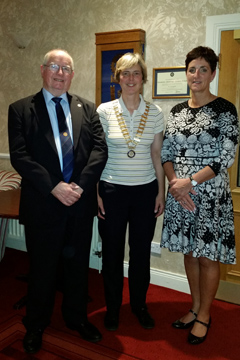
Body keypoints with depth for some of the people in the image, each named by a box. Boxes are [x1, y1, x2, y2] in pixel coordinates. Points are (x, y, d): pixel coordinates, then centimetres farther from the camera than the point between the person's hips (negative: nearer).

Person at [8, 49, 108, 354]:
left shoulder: (87, 109, 8)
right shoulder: (21, 109, 0)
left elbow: (100, 149, -1)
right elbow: (19, 157, -10)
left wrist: (80, 185, -14)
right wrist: (54, 187, -19)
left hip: (81, 202, 3)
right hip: (42, 204, -2)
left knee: (78, 265, 17)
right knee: (42, 269, 12)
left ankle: (76, 318, 40)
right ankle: (36, 326, 36)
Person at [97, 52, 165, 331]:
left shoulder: (155, 113, 2)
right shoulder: (105, 110, -3)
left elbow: (157, 156, 5)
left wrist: (161, 192, 4)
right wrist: (95, 192, -5)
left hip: (146, 190, 2)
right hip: (112, 190, -1)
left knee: (142, 251, 11)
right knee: (112, 251, 9)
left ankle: (139, 305, 34)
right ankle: (112, 307, 32)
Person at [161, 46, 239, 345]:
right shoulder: (177, 110, 9)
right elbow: (166, 152, 7)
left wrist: (191, 181, -18)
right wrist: (174, 182, -10)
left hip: (210, 193, -4)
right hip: (179, 192, 5)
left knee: (207, 256, 6)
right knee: (189, 251, 15)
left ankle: (204, 315, 27)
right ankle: (195, 307, 34)